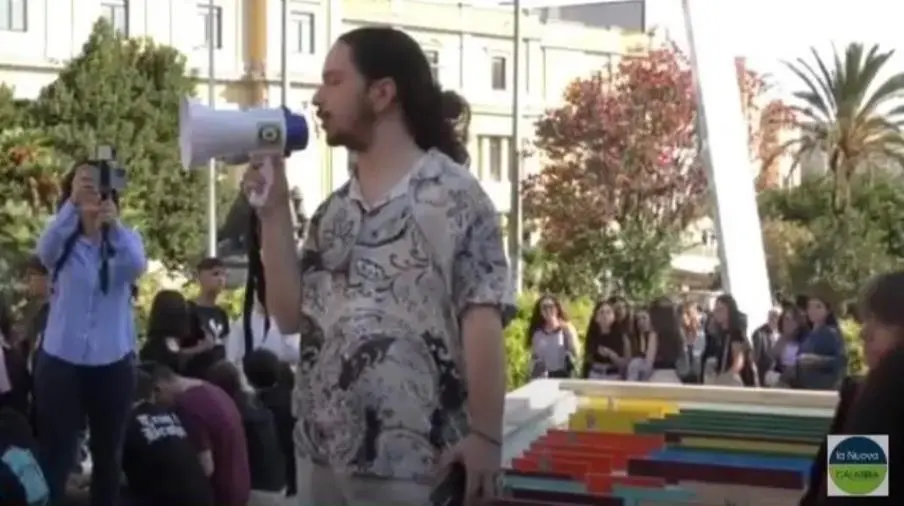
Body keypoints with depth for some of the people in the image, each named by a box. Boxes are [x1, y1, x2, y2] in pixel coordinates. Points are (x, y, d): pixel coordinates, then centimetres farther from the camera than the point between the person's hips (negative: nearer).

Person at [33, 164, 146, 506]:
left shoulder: (125, 240, 0)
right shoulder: (63, 242, -1)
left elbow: (137, 267, -22)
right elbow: (45, 252, -26)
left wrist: (115, 225, -42)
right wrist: (72, 203, -41)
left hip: (112, 362, 1)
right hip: (62, 360, -1)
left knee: (108, 455, 12)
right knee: (55, 457, -2)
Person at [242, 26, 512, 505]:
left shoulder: (453, 194, -7)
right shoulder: (333, 210, 14)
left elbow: (482, 321, -12)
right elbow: (293, 316, 9)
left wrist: (485, 436, -17)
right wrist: (273, 213, 3)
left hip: (409, 464, -6)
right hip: (320, 454, 7)